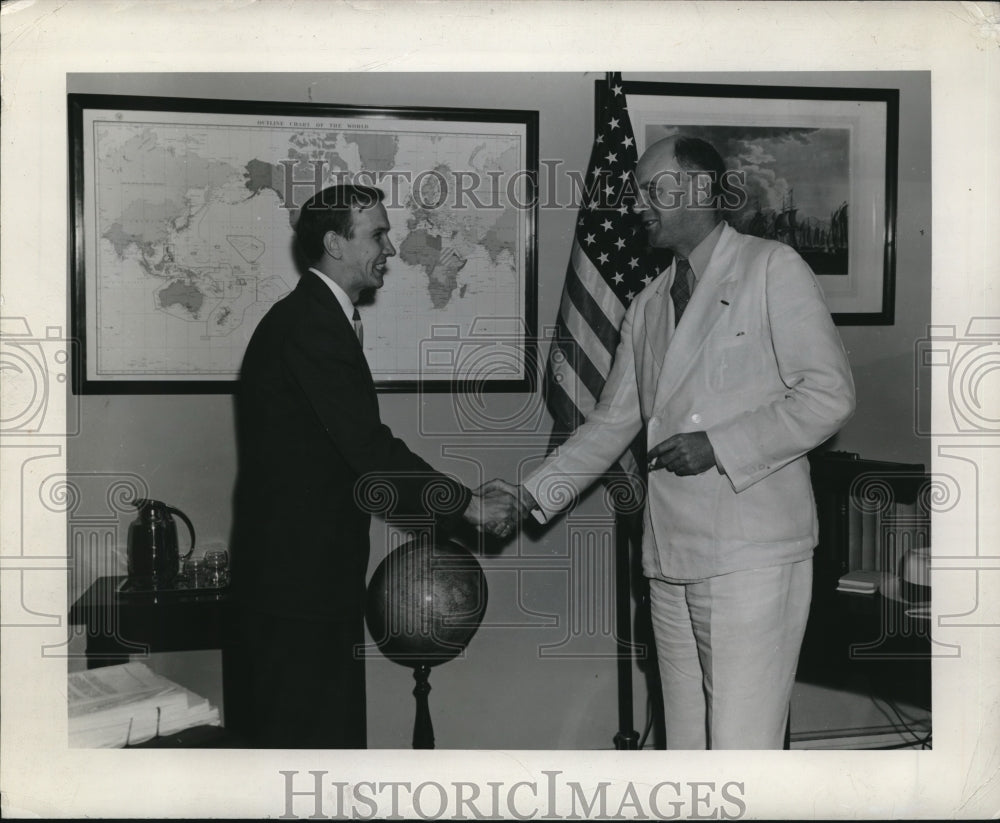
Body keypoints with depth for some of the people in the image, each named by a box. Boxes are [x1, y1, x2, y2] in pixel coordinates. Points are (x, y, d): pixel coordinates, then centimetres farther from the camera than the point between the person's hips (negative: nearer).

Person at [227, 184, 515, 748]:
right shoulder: (310, 325, -17)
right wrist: (467, 504, -17)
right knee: (306, 739, -3)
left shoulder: (312, 318, 16)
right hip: (300, 579, -10)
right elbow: (369, 449, -22)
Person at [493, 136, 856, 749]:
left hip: (754, 555, -6)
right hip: (672, 560, 6)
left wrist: (718, 446, -14)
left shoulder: (773, 271, -1)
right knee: (687, 747, 10)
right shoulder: (649, 306, 18)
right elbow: (613, 422, 21)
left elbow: (830, 395, -7)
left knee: (741, 750, -9)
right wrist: (532, 495, 12)